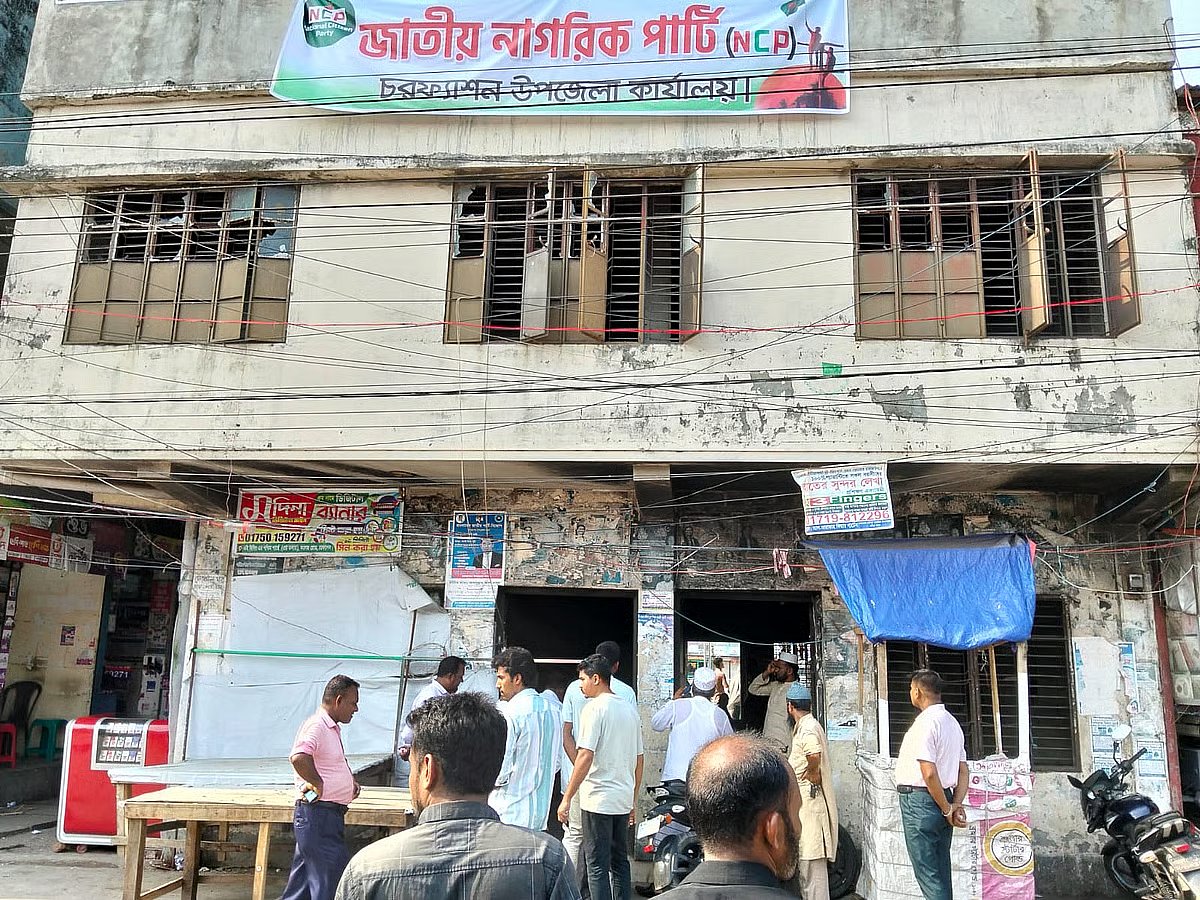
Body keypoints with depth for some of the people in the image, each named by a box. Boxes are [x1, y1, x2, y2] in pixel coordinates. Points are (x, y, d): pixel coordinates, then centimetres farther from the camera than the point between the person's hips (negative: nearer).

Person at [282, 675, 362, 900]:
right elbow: (299, 758, -36)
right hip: (318, 815, -10)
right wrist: (318, 783, -23)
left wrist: (351, 781, 16)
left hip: (330, 816, 10)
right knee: (333, 881, -5)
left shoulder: (333, 728, 17)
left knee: (304, 881, 17)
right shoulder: (316, 726, -17)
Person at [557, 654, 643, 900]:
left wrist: (566, 798, -14)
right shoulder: (630, 710, 12)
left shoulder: (595, 707, -11)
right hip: (624, 798, 7)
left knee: (597, 865, -1)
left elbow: (585, 756, -18)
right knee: (620, 861, 16)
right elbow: (639, 759, 16)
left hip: (598, 798, -7)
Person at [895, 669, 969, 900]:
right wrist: (956, 804, 3)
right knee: (941, 871, 15)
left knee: (927, 871, -3)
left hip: (920, 800, -9)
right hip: (944, 799, 9)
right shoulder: (952, 722, 14)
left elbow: (929, 774, -21)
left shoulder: (924, 723, -16)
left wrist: (946, 810, -11)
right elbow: (963, 771, 13)